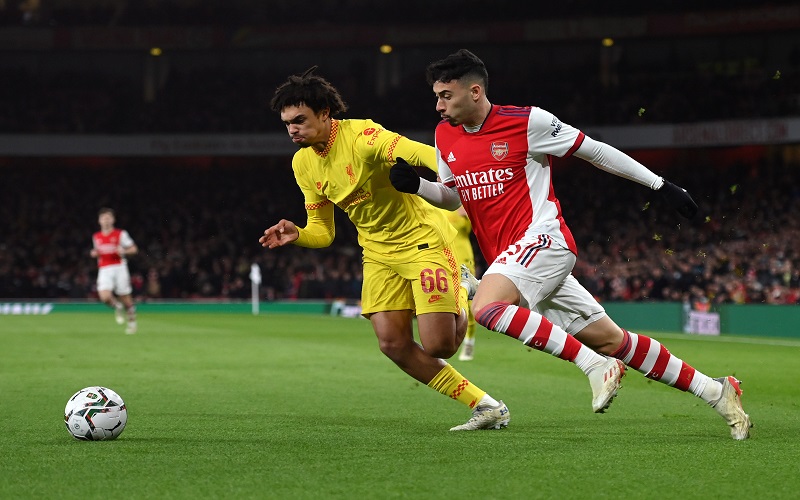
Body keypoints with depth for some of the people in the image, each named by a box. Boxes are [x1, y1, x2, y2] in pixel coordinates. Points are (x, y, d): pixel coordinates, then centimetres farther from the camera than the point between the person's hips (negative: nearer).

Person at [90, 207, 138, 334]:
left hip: (119, 267, -2)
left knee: (125, 297, 0)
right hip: (104, 270, 2)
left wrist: (124, 251, -17)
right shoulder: (96, 237, 12)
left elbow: (134, 249, 2)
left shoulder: (121, 234, 1)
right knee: (104, 296, -20)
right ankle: (118, 307, 12)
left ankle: (132, 321, 20)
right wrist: (94, 253, 5)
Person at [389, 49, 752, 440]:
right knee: (611, 341, 5)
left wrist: (660, 185, 3)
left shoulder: (527, 121, -8)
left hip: (542, 237, -6)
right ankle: (716, 392, 13)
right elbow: (453, 197, 23)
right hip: (507, 258, 6)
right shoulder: (445, 135, 10)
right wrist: (415, 185, 2)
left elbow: (594, 151, 0)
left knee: (486, 307, -30)